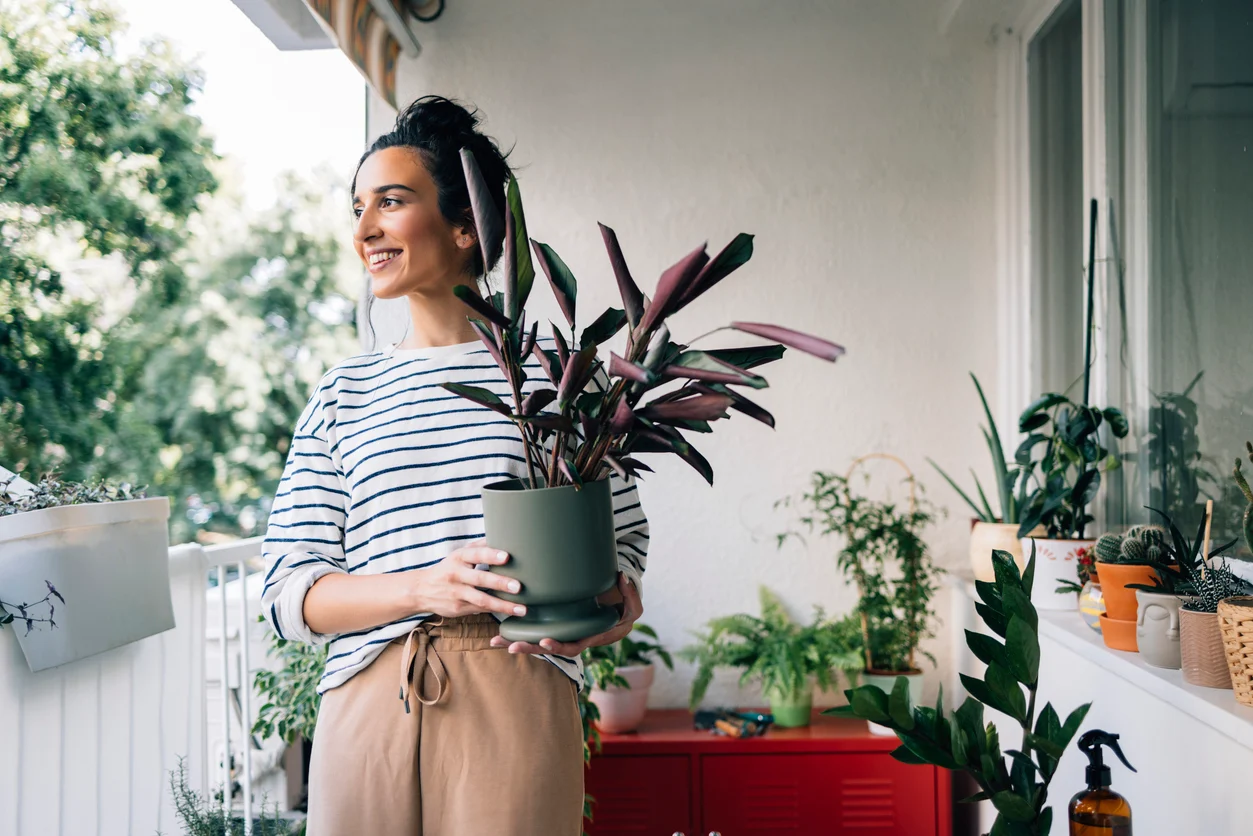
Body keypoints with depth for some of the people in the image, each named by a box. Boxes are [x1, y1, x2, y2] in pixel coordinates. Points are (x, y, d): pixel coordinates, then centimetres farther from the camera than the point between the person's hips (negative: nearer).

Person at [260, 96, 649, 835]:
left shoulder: (553, 370, 3)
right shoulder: (343, 396, 9)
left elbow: (625, 532, 8)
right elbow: (288, 594, 4)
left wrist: (613, 605, -15)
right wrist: (426, 587, -14)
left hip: (516, 701, -2)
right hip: (368, 709, 2)